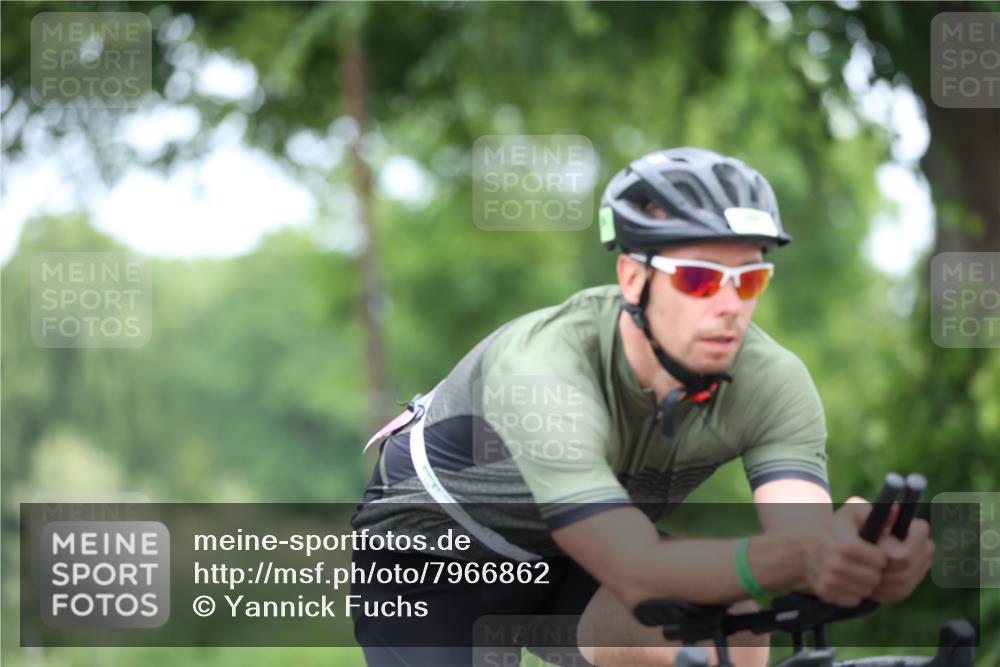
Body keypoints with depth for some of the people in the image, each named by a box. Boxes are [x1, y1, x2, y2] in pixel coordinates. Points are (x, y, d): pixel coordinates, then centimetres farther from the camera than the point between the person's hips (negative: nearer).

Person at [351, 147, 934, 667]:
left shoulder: (773, 383, -24)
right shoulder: (543, 372, -39)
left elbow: (805, 539, -38)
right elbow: (638, 574, -48)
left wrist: (856, 559, -63)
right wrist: (791, 556, -66)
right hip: (430, 548, -3)